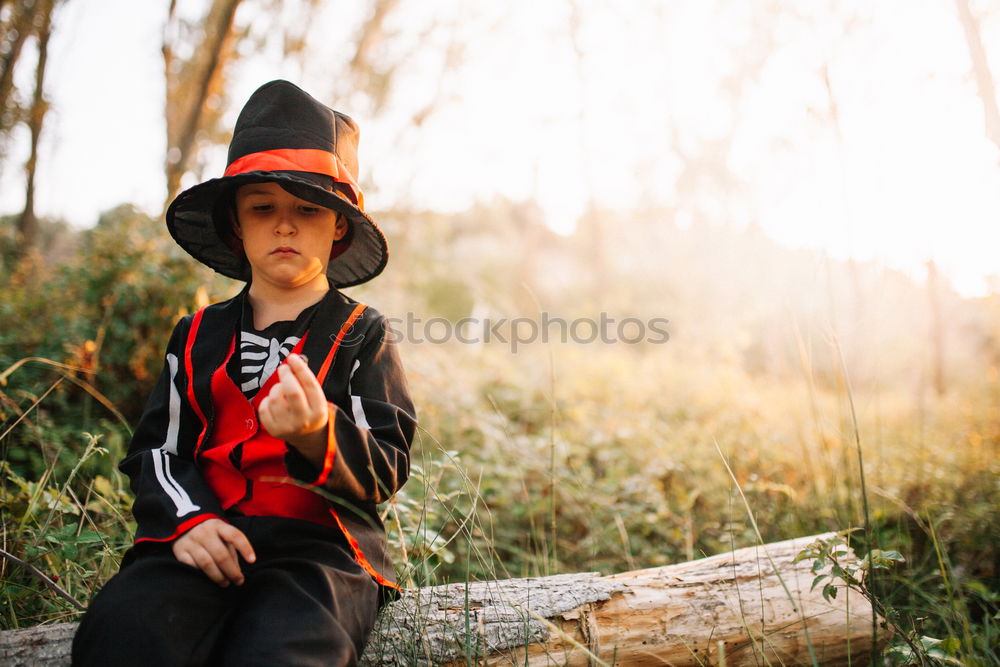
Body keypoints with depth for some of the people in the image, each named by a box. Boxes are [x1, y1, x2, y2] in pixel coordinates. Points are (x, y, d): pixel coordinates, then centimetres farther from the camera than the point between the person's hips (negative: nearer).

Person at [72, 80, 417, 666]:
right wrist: (186, 519, -6)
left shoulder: (363, 333, 8)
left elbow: (386, 472, -1)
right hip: (205, 541, 3)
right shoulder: (198, 336, 19)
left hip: (321, 546, -2)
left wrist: (319, 435, -23)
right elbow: (158, 448, 16)